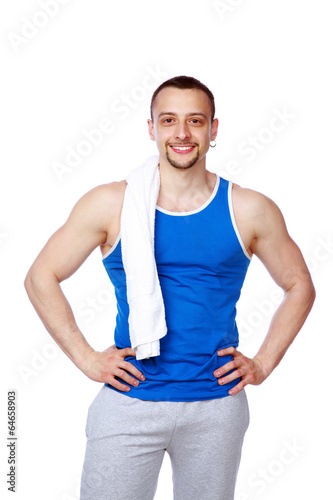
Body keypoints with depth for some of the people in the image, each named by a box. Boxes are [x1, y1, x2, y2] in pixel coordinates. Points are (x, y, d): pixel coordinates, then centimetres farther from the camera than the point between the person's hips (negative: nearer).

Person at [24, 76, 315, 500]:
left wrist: (263, 364, 4)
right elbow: (41, 277, 3)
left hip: (216, 406, 1)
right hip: (128, 401, -1)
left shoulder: (250, 211, 0)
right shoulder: (110, 204, -3)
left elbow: (299, 287, 12)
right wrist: (87, 358, -3)